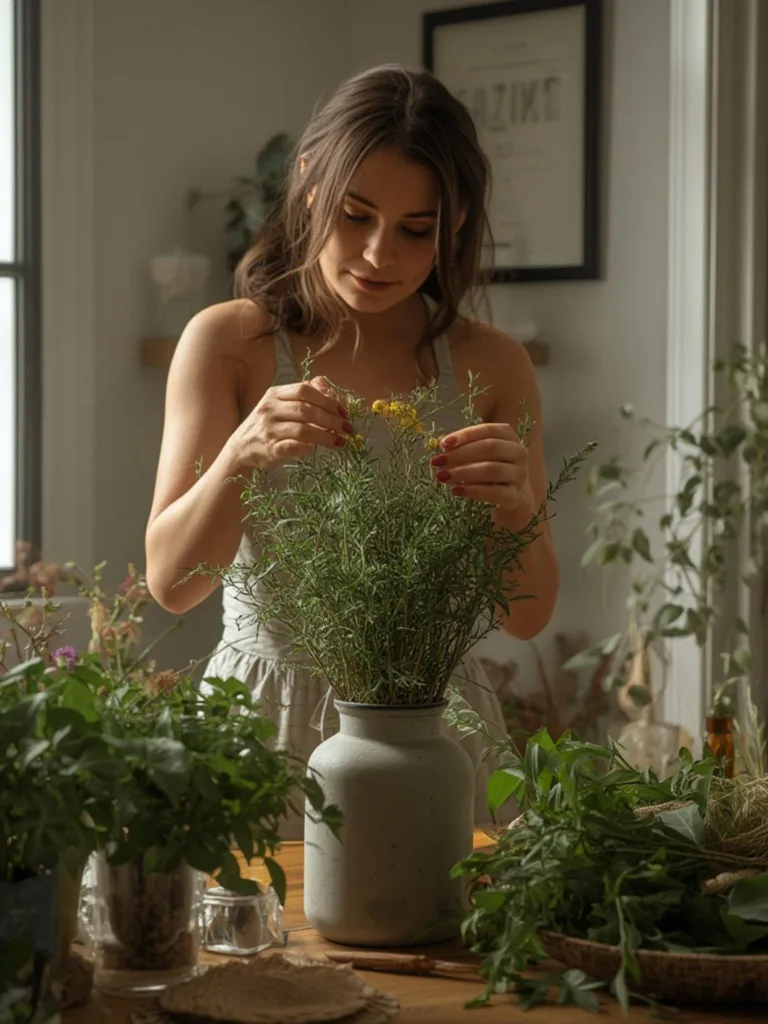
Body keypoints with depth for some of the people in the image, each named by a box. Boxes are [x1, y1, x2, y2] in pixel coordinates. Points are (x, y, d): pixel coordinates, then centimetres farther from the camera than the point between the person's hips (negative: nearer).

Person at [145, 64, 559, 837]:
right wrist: (240, 455, -27)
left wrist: (515, 506, -22)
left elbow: (527, 615, -2)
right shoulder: (227, 342, -4)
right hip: (265, 717, -1)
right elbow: (169, 582, -10)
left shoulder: (492, 366, 1)